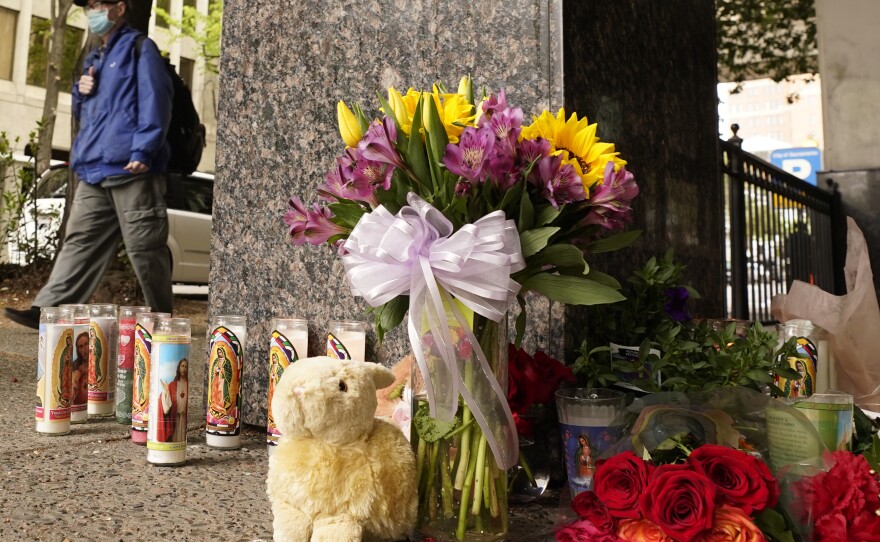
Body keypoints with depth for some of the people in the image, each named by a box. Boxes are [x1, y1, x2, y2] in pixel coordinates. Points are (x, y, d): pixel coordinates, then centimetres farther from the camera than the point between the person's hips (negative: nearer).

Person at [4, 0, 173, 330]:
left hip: (131, 170, -7)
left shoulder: (139, 48, 3)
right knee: (80, 243, 2)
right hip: (94, 171, 8)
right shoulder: (94, 60, 26)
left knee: (144, 248, -3)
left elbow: (155, 102, -10)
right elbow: (82, 114, 33)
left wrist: (143, 151, -21)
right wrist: (81, 92, 9)